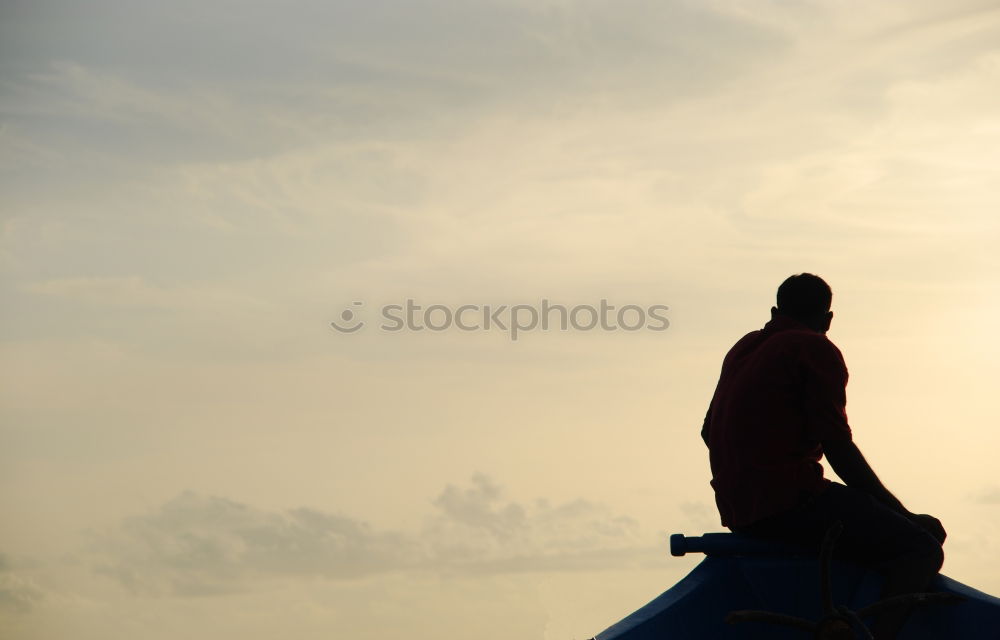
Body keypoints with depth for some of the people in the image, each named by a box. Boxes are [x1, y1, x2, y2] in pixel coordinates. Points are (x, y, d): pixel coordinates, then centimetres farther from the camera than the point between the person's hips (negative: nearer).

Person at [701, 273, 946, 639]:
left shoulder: (743, 349, 20)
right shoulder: (816, 350, -4)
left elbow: (709, 431, 26)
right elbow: (837, 447, -11)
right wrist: (904, 514, -7)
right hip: (790, 500, -9)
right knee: (921, 548, -13)